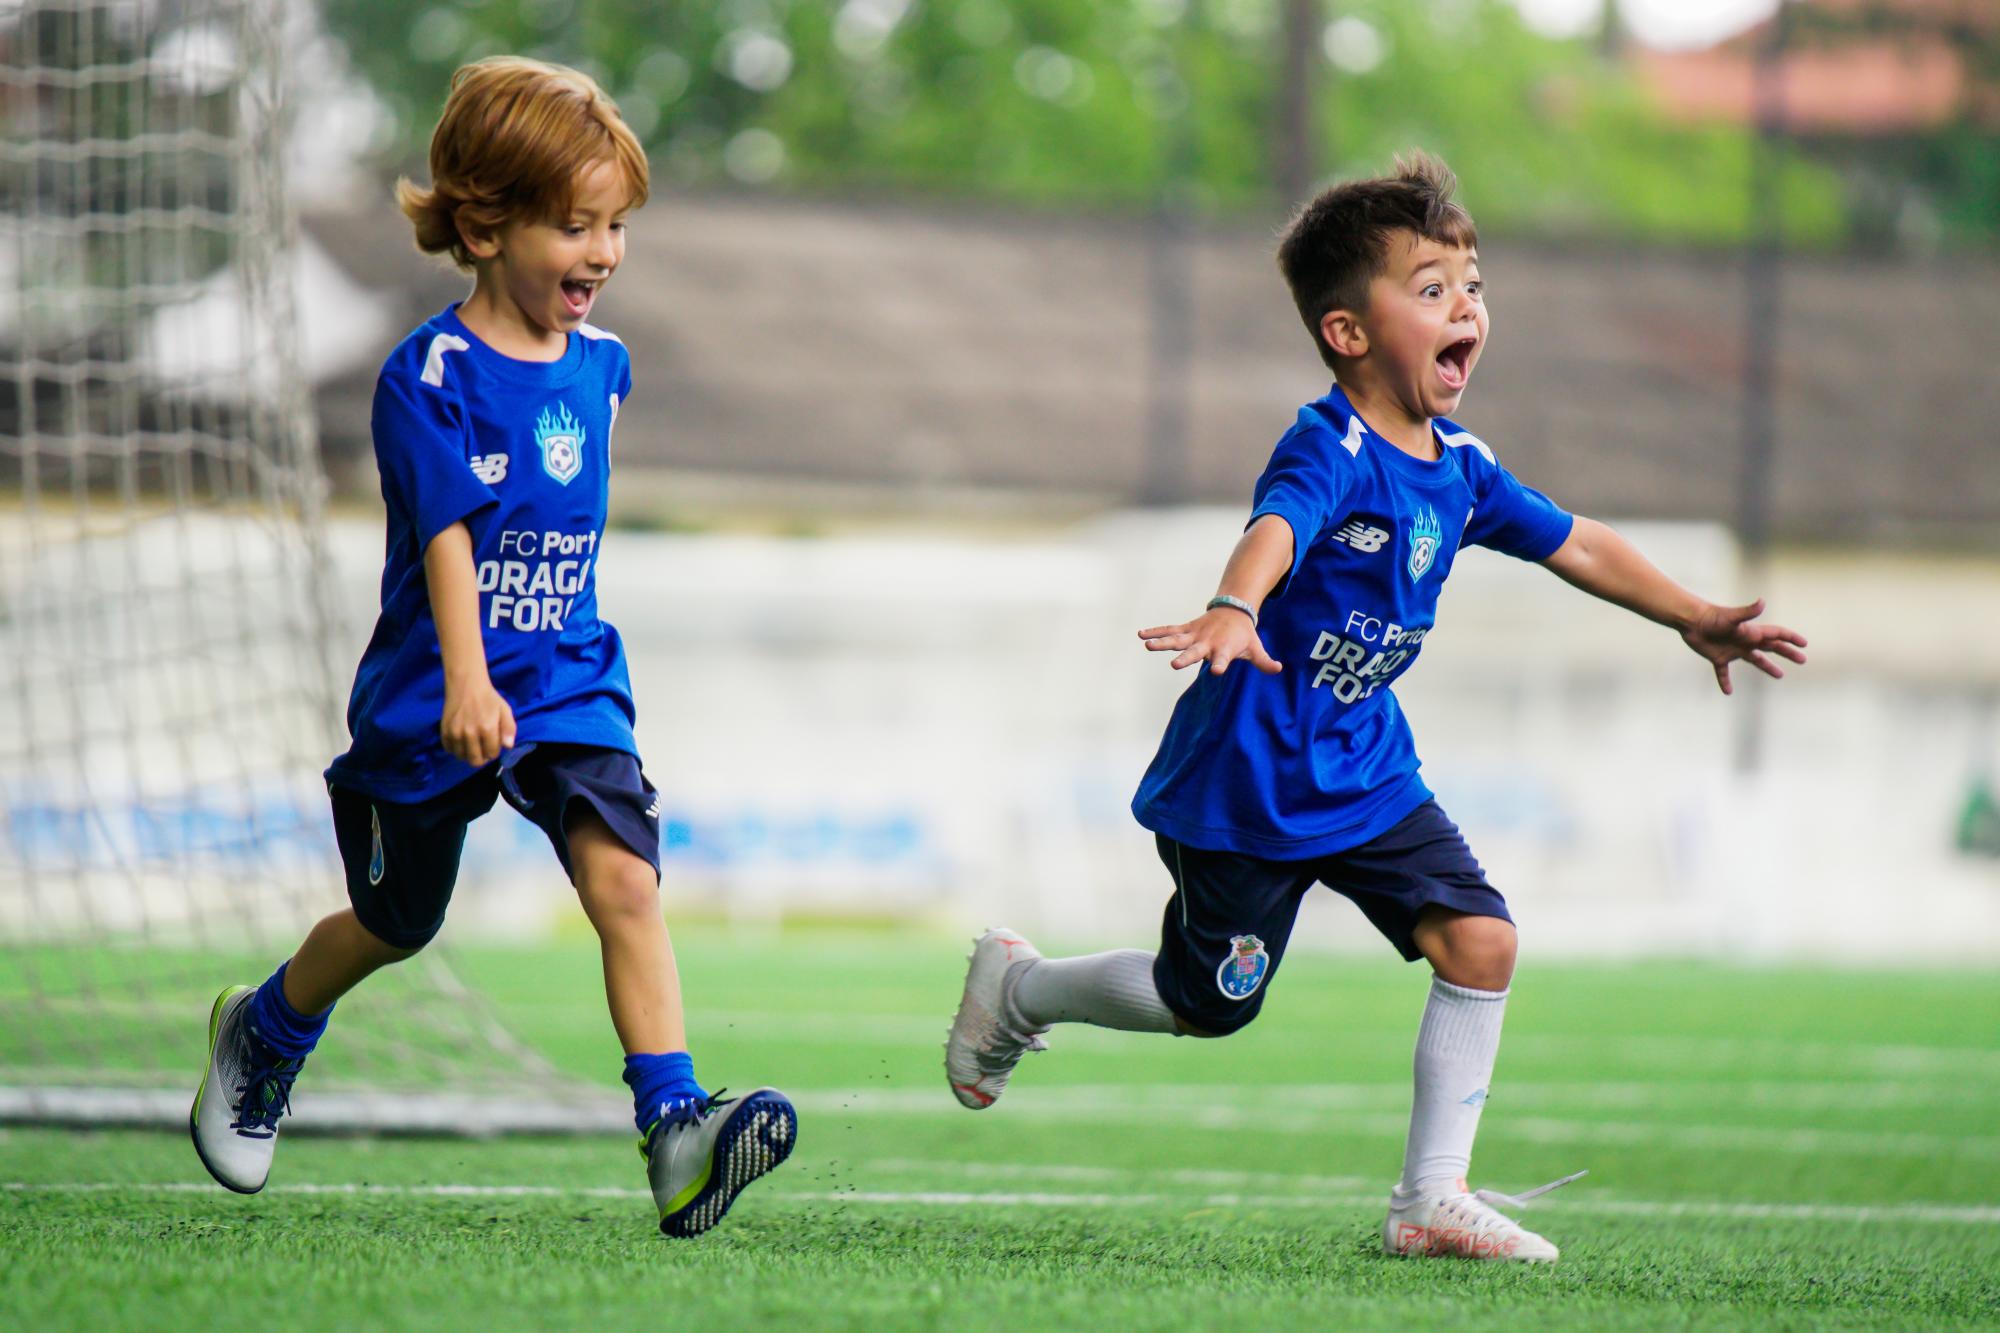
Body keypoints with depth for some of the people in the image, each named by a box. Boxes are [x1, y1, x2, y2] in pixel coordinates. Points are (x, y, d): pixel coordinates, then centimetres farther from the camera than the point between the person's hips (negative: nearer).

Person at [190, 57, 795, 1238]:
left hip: (569, 682, 4)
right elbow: (448, 534, -26)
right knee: (397, 924, 14)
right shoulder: (431, 378, -15)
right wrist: (466, 683, -37)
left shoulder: (601, 365, 4)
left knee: (622, 874, -20)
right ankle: (263, 1035, 45)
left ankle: (676, 1134, -27)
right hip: (429, 695, -4)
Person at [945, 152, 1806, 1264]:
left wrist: (1696, 620, 23)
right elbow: (1277, 527, -45)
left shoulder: (1460, 469, 3)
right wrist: (1235, 610, -65)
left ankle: (1433, 1199, 1)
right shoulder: (1330, 450, -23)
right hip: (1246, 782, -7)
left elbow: (1577, 545, 18)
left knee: (1481, 940, -8)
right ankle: (1020, 986, 34)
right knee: (1207, 1003, 5)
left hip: (1367, 771, 7)